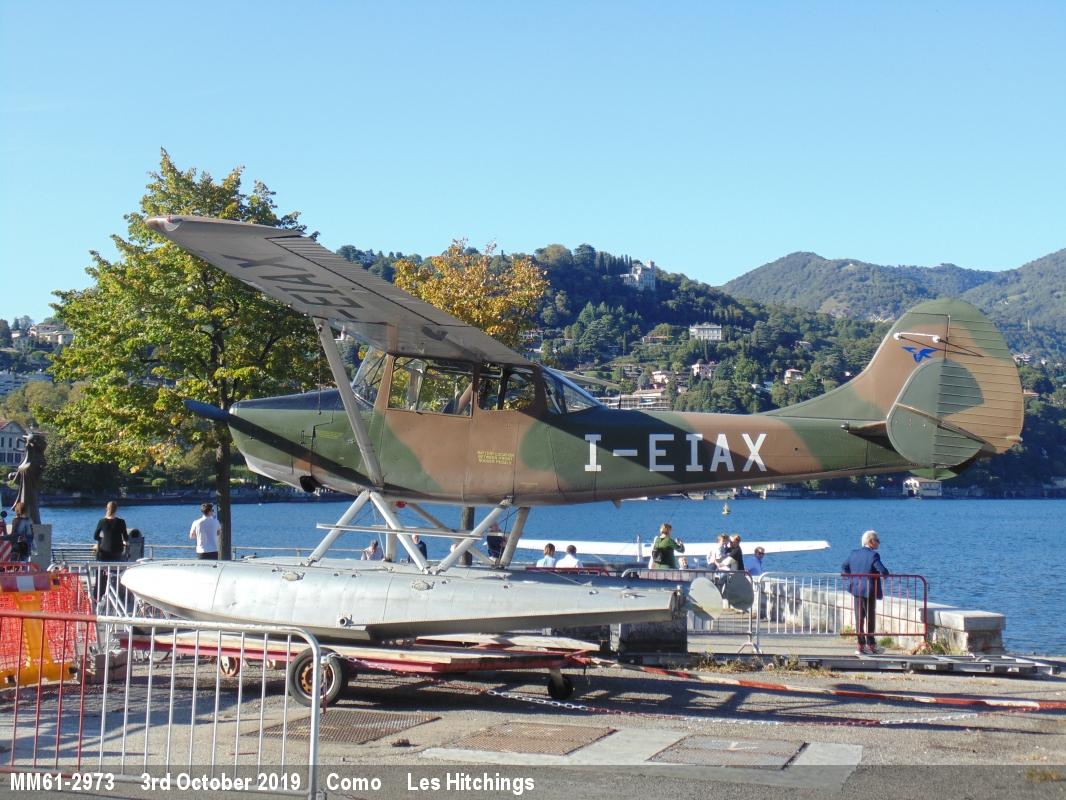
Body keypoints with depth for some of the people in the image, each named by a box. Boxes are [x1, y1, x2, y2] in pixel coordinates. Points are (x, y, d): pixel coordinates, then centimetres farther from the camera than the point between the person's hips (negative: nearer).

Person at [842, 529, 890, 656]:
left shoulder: (853, 553, 5)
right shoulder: (873, 555, -15)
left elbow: (844, 568, 11)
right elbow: (883, 571, -22)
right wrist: (885, 574, 0)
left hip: (856, 590, 6)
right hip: (869, 590, -6)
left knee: (859, 618, 9)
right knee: (870, 618, 6)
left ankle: (861, 645, 11)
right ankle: (870, 644, 12)